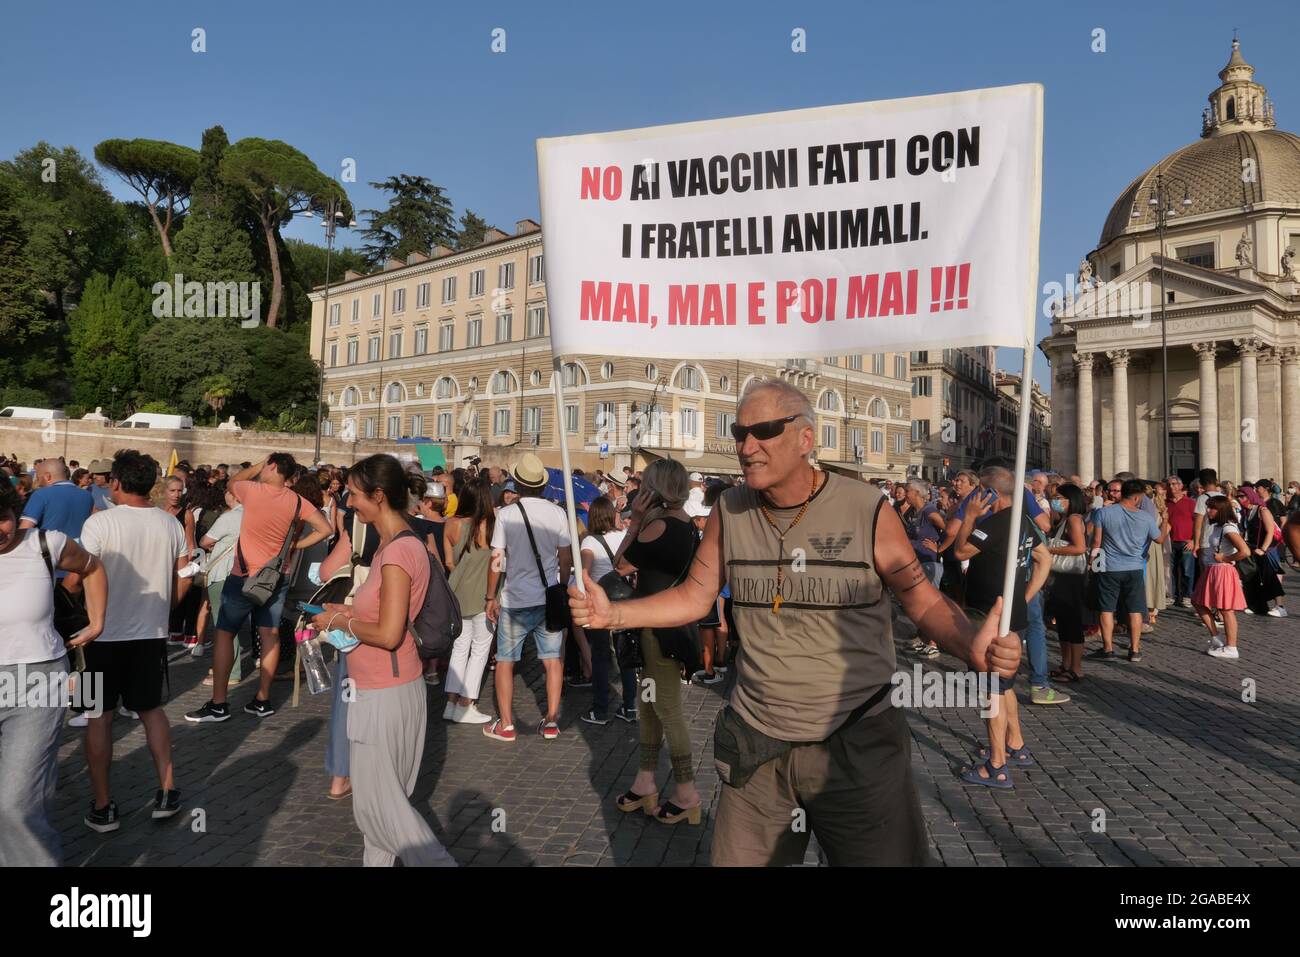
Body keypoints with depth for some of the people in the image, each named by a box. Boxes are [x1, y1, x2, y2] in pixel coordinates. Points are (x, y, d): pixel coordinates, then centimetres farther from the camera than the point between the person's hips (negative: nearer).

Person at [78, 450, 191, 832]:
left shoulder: (100, 522, -15)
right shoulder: (171, 524, -2)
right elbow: (183, 580, 4)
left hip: (106, 632, -4)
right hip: (153, 632, 4)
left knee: (100, 716, 9)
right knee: (151, 709, 18)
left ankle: (102, 806, 15)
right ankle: (167, 792, 18)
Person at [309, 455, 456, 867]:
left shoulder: (399, 552, -22)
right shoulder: (397, 544, 8)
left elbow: (388, 633, -25)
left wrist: (340, 622, -11)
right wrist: (348, 612, 5)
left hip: (384, 695, -10)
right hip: (386, 688, 10)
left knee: (377, 800, 3)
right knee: (382, 794, 20)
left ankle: (437, 861, 10)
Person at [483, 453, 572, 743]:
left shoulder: (506, 514, -8)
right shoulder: (557, 514, -3)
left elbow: (496, 560, -7)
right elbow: (566, 560, 1)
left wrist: (491, 597, 3)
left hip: (515, 600, -2)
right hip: (550, 598, 2)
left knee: (505, 661, 10)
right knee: (553, 659, 11)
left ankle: (506, 725, 13)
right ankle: (551, 721, 15)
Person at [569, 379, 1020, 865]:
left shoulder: (866, 509, -13)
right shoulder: (729, 512, -2)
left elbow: (926, 603, -7)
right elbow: (694, 596, 6)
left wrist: (972, 645, -28)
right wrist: (612, 614, -6)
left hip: (856, 743, -3)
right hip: (755, 742, 4)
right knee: (737, 858, 17)